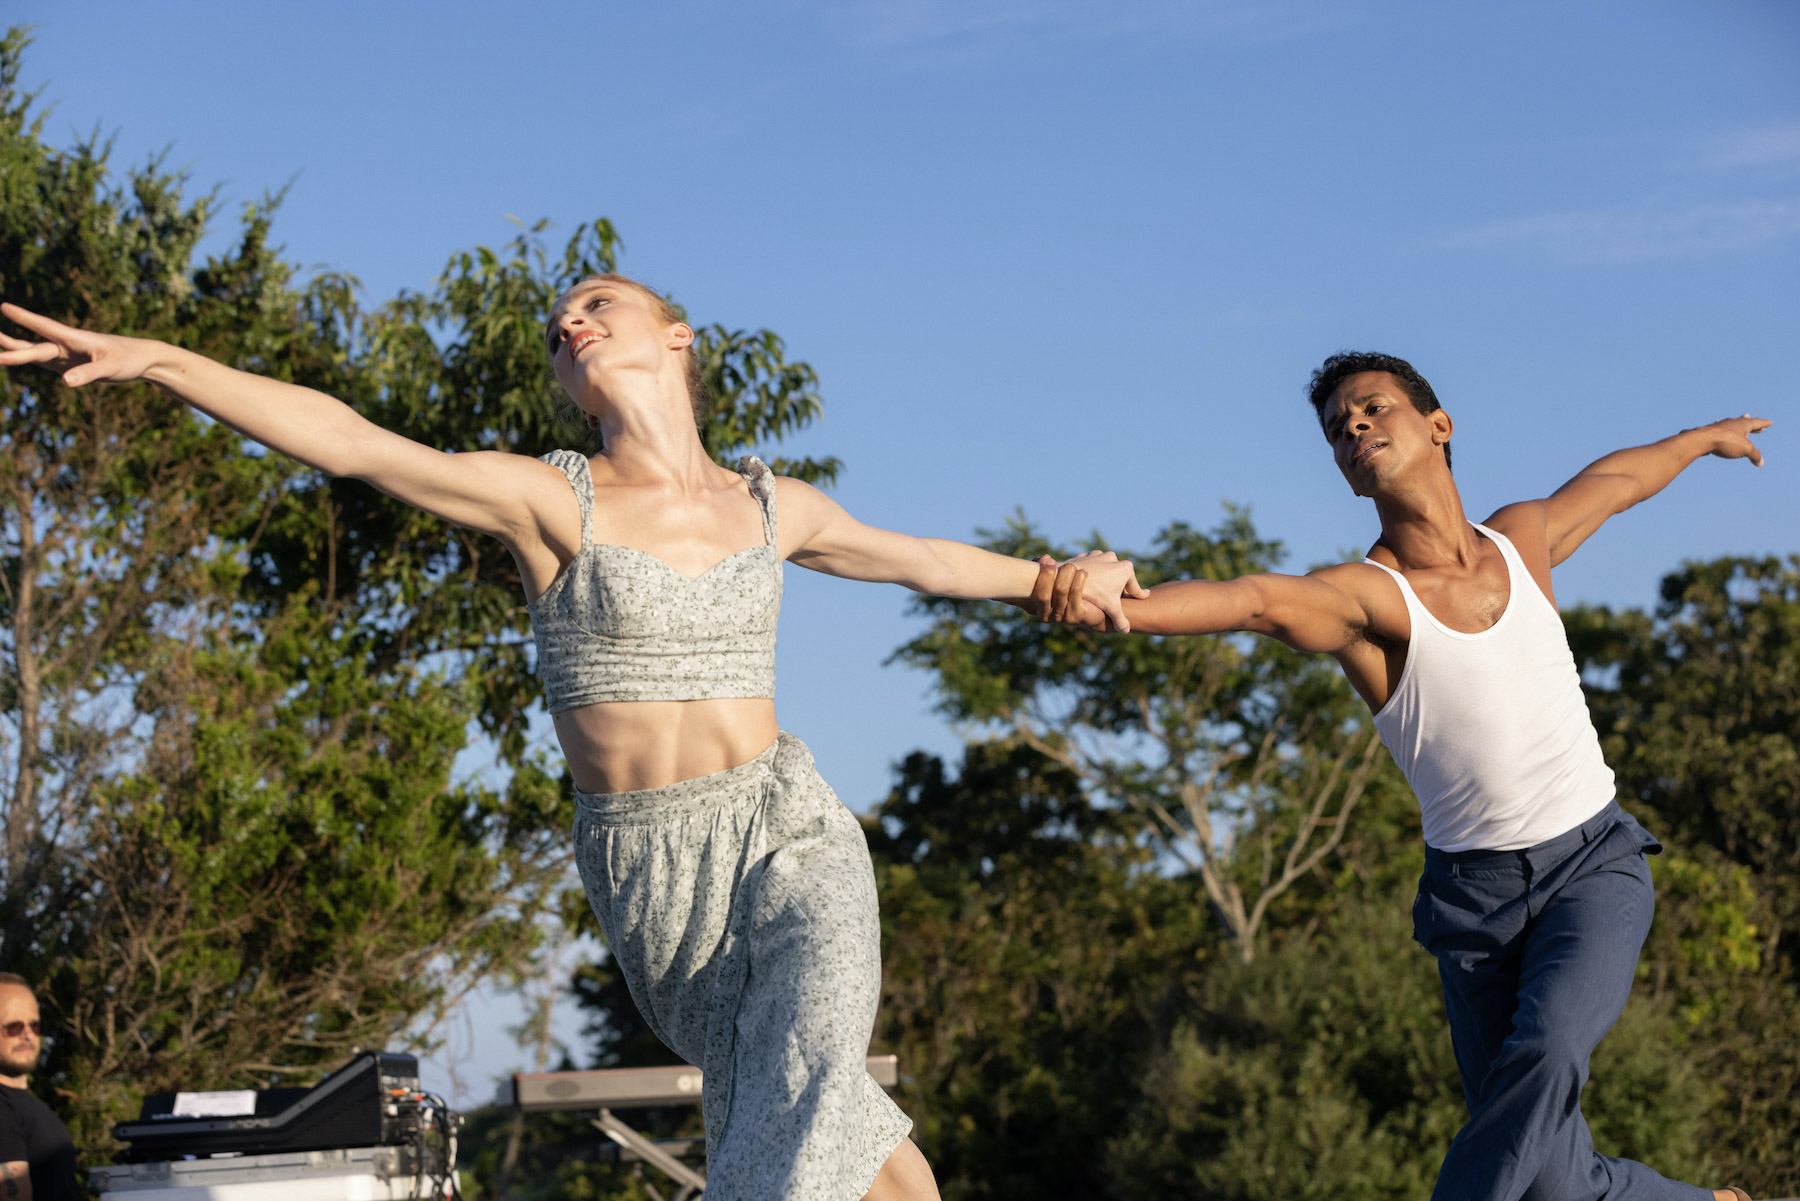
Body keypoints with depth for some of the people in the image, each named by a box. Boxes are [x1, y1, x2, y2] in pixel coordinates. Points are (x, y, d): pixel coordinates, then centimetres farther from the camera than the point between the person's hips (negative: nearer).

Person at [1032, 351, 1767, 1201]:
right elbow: (1257, 600, -33)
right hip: (1473, 896, -1)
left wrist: (1705, 437, 46)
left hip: (1594, 862, 1)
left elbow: (1616, 480, 26)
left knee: (1545, 1055, -29)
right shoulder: (1364, 594, -11)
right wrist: (1112, 606, -54)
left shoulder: (1522, 539, 4)